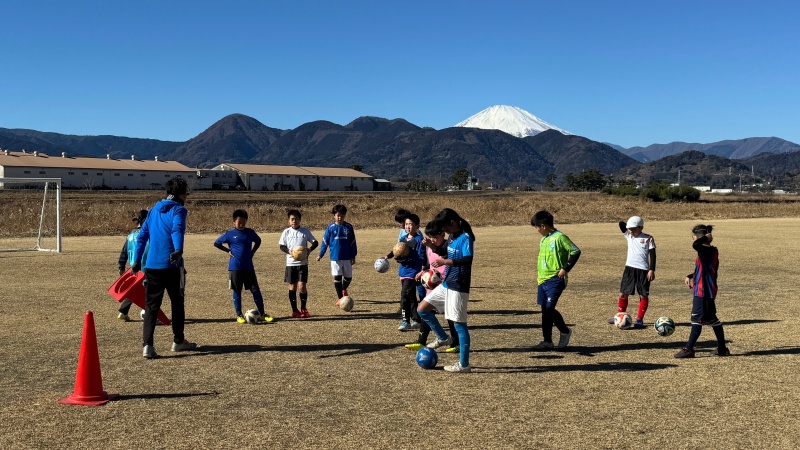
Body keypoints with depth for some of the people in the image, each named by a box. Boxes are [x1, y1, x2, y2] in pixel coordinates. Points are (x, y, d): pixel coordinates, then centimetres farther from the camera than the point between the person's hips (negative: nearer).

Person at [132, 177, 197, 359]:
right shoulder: (178, 209, -3)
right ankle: (178, 341, 22)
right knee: (177, 303, 12)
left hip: (152, 265, 5)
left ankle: (147, 344, -9)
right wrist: (178, 250, -40)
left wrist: (137, 260, 23)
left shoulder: (155, 209, 17)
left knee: (151, 305, 4)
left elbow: (142, 235, 18)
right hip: (171, 264, -5)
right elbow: (177, 229, -24)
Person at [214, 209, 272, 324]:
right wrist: (228, 251, -3)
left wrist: (252, 252, 9)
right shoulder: (229, 234, -3)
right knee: (237, 292, 5)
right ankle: (239, 315, 14)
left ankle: (262, 314, 4)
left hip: (249, 267, 2)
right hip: (235, 268, -2)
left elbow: (258, 241, 23)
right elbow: (216, 243, 6)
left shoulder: (250, 232, 5)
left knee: (255, 290, -1)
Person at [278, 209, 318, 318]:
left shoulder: (305, 231, 3)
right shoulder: (286, 232, 3)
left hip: (303, 263, -1)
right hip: (290, 263, 1)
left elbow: (315, 242, 6)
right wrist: (288, 251, -16)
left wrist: (310, 249, -14)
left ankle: (303, 309, 10)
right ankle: (294, 310, 16)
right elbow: (281, 246, 4)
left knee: (302, 286, -7)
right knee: (292, 286, 6)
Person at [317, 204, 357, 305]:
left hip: (347, 257, 2)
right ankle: (340, 298, 9)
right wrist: (320, 255, 4)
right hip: (335, 257, -2)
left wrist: (353, 256, 5)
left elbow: (353, 242, 6)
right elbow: (325, 241, 3)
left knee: (348, 277, 9)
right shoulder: (331, 227, -3)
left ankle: (344, 289, 40)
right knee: (337, 278, -2)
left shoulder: (348, 227, 0)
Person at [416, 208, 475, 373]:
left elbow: (468, 259, -30)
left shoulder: (465, 237, -16)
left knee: (459, 324, -4)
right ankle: (443, 338, 26)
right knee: (422, 309, 11)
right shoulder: (451, 237, 11)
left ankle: (464, 365, 4)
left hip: (458, 288, -9)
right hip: (446, 284, 9)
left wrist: (444, 262, -35)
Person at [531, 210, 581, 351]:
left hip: (555, 280, -8)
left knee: (548, 309, -10)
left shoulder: (559, 237, -11)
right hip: (543, 280, 8)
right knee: (546, 309, 8)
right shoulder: (543, 240, 14)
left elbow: (576, 251, -14)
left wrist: (566, 269, -15)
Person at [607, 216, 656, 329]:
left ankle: (639, 319, 9)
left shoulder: (648, 238, -4)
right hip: (629, 268, 4)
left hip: (643, 270, -4)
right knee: (623, 293, 7)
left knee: (643, 295, 1)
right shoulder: (629, 236, 8)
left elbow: (652, 255, -5)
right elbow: (621, 224, 1)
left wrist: (652, 270, -10)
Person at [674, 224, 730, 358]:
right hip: (709, 291, 10)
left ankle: (689, 349, -1)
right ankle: (722, 348, 25)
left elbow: (695, 245, -38)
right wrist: (690, 276, 12)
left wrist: (706, 238, -20)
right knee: (712, 319, 17)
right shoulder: (712, 251, 13)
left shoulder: (707, 251, -17)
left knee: (697, 320, -5)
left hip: (703, 292, -10)